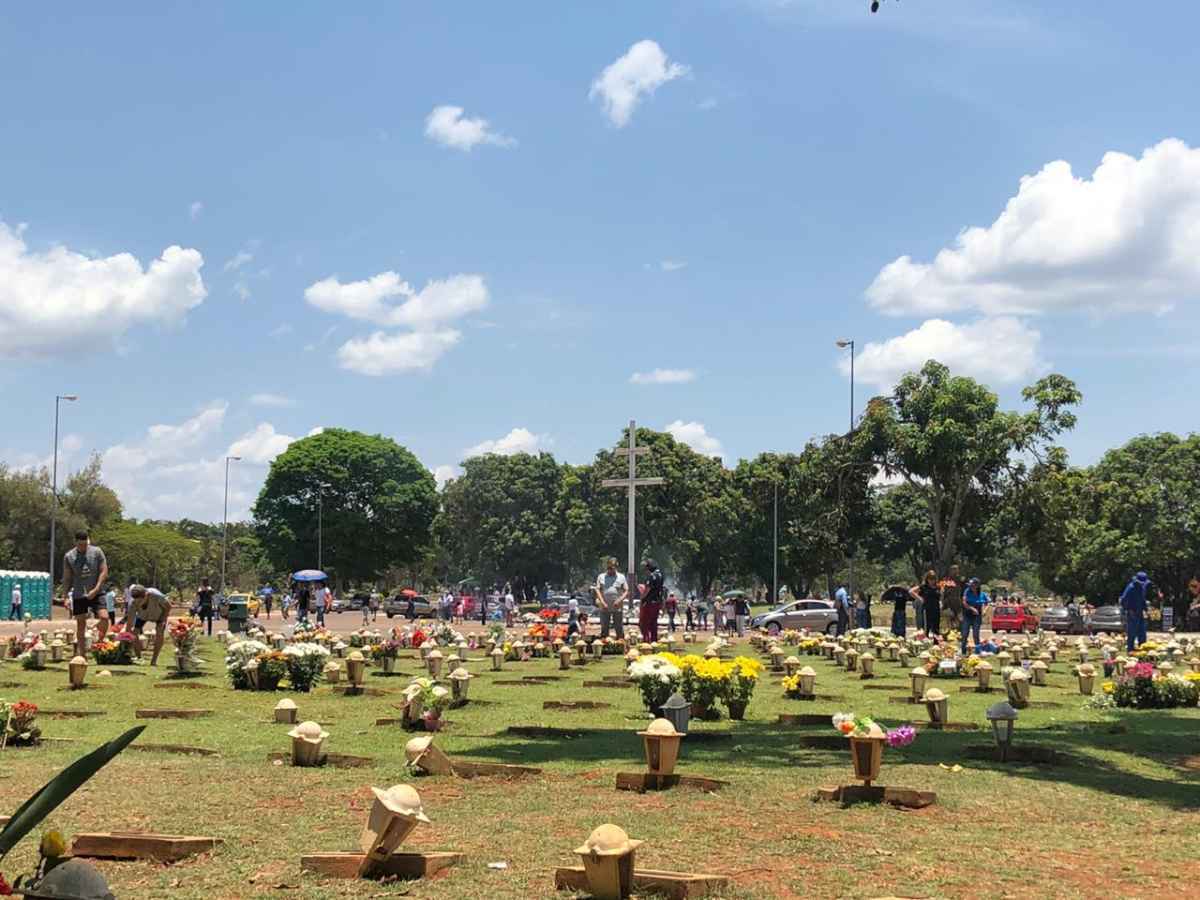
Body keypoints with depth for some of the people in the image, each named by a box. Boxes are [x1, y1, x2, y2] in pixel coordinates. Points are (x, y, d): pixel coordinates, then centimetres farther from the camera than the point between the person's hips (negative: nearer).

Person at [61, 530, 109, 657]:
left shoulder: (97, 552, -1)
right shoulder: (69, 556, 2)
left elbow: (104, 572, -2)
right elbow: (67, 578, 6)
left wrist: (95, 590, -11)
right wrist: (65, 597, 0)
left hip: (96, 593, -1)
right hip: (78, 594, 1)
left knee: (104, 617, -17)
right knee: (81, 624, 4)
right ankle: (80, 653, 10)